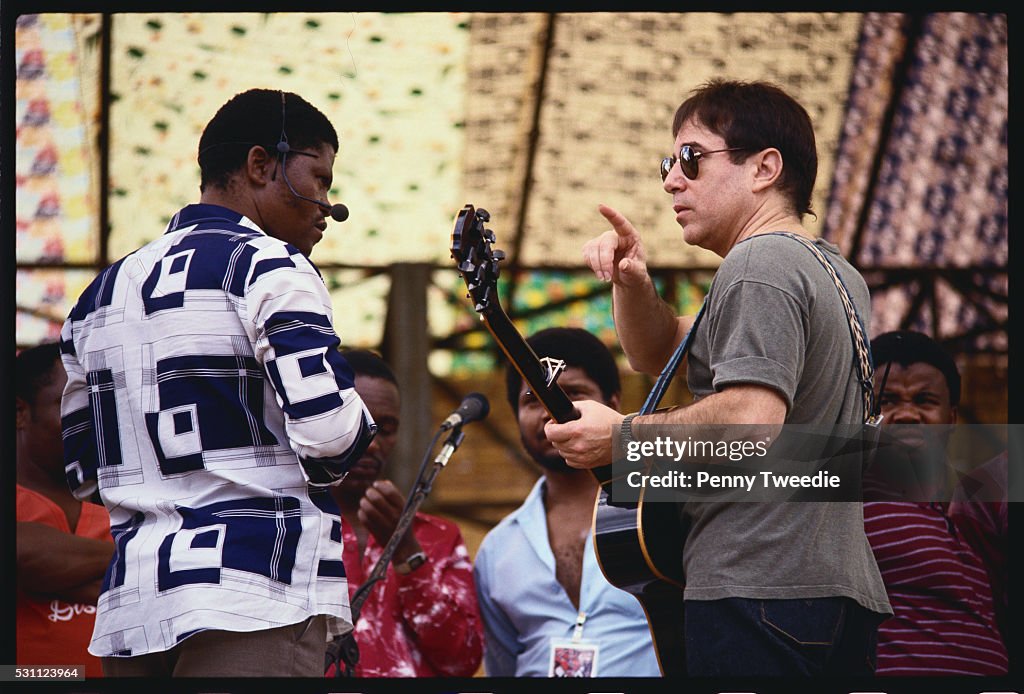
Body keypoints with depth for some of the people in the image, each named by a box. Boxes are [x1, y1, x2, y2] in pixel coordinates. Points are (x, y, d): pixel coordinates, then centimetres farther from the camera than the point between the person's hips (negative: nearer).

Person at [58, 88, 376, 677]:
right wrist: (361, 424, 5)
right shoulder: (270, 267, -5)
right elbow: (328, 435, -16)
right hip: (256, 600, -7)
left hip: (130, 604, 8)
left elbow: (86, 472, 21)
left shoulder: (103, 291, 19)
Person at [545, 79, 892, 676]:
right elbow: (660, 352, 28)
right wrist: (633, 283, 8)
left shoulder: (759, 265, -9)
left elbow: (751, 419, -24)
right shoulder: (837, 273, 22)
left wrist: (622, 435, -12)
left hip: (756, 591, -10)